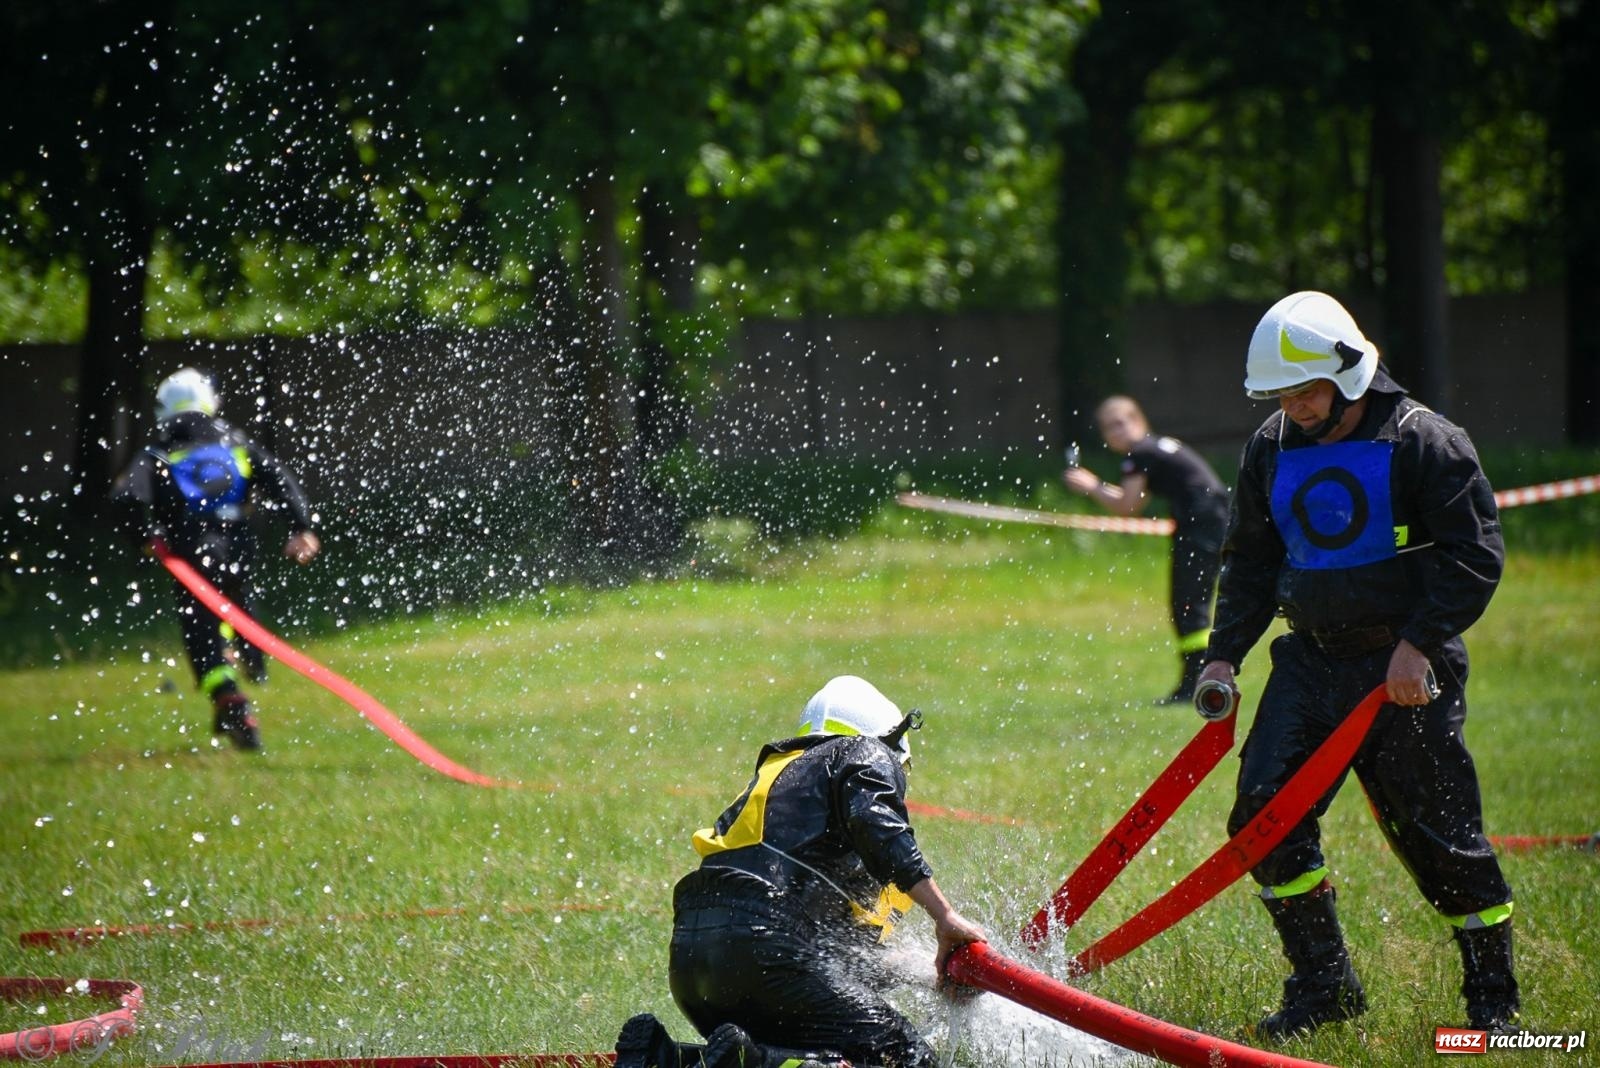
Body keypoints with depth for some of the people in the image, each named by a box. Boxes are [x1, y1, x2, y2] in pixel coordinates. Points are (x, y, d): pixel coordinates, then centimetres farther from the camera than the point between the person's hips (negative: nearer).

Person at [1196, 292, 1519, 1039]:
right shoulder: (1271, 452, 8)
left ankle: (1494, 992, 14)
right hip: (1310, 661, 5)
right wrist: (1224, 654, 6)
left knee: (1433, 828, -2)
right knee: (1264, 810, -9)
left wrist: (1420, 643, -19)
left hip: (1407, 668, -5)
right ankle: (1323, 984, 1)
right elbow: (1249, 562, 17)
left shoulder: (1423, 443, -9)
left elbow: (1474, 555, -11)